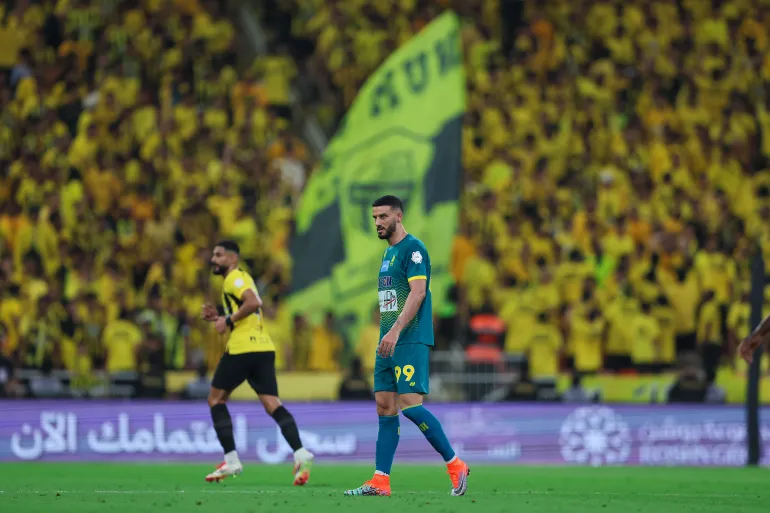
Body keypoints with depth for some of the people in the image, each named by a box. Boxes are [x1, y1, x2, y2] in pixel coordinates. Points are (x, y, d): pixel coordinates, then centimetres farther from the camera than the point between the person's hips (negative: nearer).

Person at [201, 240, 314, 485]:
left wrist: (228, 320, -14)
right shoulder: (241, 278, 25)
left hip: (242, 349, -9)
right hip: (264, 348, 9)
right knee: (272, 403, -3)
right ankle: (300, 453, -23)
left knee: (216, 399, 6)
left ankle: (231, 460, 1)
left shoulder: (234, 278, -4)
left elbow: (253, 302, -22)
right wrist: (218, 317, 19)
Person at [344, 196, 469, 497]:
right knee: (385, 407, 4)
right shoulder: (388, 252, 19)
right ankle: (380, 481, 3)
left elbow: (418, 292, -19)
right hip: (389, 342, 9)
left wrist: (395, 331, -27)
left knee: (410, 404, -15)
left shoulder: (413, 248, -9)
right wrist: (387, 335, 19)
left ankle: (456, 466, -4)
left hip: (410, 341, -9)